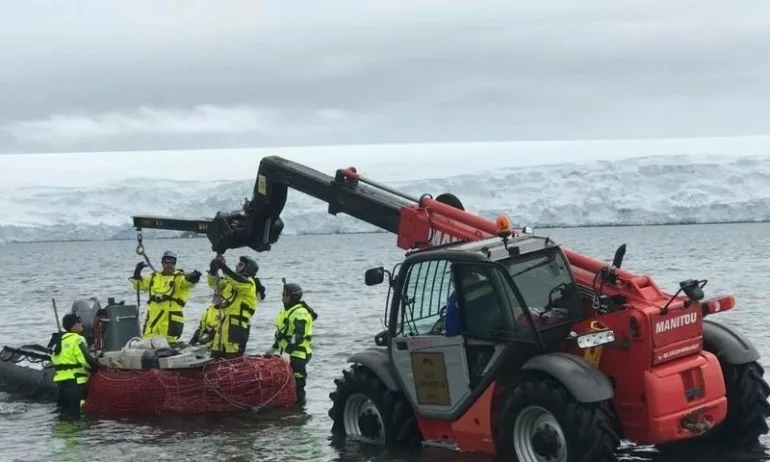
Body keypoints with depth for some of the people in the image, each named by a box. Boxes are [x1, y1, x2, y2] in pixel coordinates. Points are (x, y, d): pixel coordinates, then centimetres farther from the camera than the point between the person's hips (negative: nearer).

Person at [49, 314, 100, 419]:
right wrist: (96, 365, -2)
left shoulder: (59, 340, 18)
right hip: (74, 380, -9)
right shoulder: (76, 339, -13)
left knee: (64, 409, 18)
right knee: (73, 414, -7)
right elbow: (85, 359, -20)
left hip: (60, 379, 10)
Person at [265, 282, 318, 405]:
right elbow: (283, 334, 25)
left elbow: (298, 336, -23)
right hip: (294, 353, 10)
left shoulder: (299, 313, -15)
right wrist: (274, 348, 21)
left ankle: (299, 403, -2)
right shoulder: (288, 311, 18)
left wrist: (288, 350, -27)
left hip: (299, 353, -10)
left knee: (297, 381, -7)